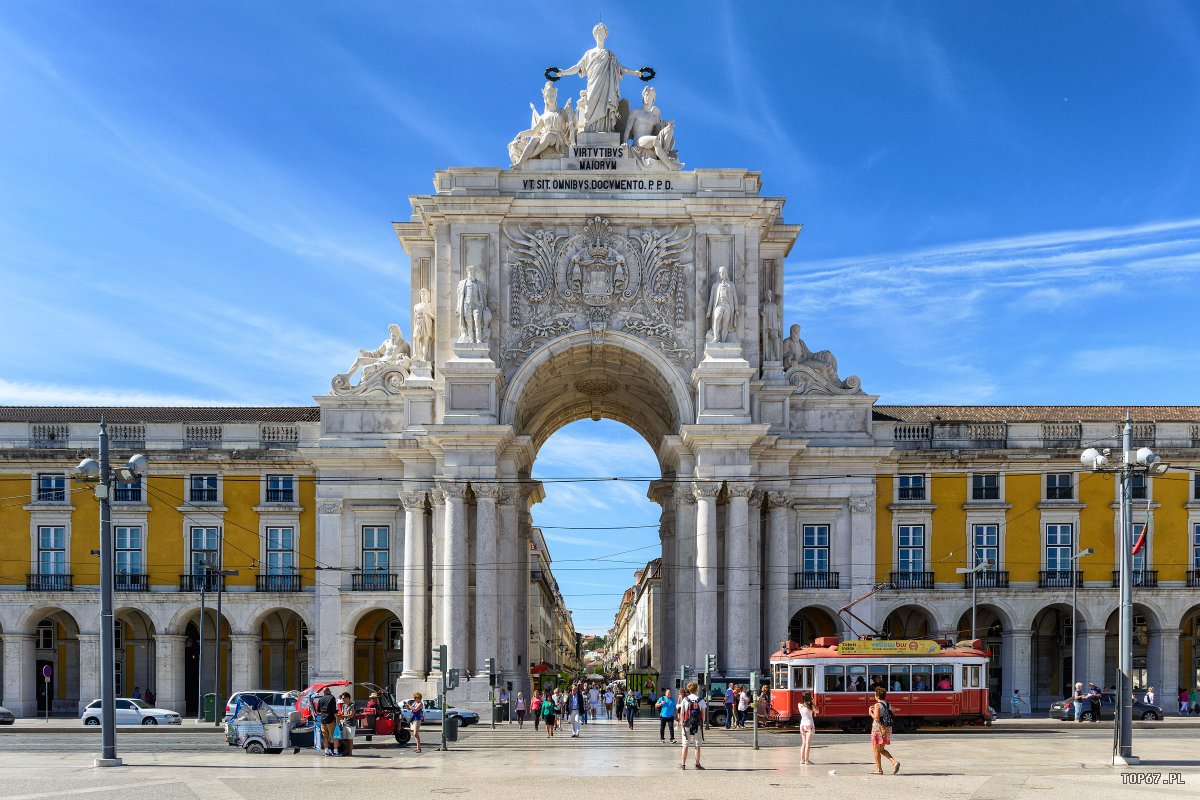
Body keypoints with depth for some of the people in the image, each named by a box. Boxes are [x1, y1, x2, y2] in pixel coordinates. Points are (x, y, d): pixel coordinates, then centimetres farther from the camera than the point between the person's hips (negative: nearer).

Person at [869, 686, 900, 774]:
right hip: (888, 728, 7)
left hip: (878, 728, -7)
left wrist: (871, 713, -3)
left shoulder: (877, 705, -14)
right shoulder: (888, 704, 9)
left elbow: (876, 718, -22)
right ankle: (894, 762, -1)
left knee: (875, 749, 6)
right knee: (882, 750, 17)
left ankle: (879, 769, 6)